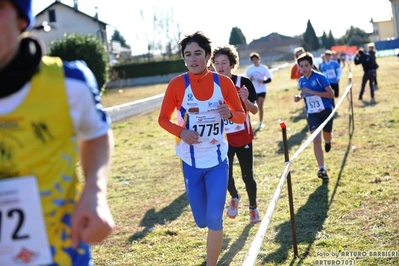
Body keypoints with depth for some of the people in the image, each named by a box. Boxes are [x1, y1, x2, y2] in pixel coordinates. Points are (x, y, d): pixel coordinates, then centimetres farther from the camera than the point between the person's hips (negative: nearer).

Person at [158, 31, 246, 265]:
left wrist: (230, 114, -21)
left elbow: (242, 116, 2)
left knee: (215, 220, -6)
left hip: (217, 160, 0)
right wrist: (181, 131, -20)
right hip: (191, 162, 1)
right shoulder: (177, 84, -9)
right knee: (202, 221, 11)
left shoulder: (224, 82, -6)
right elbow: (163, 119, 0)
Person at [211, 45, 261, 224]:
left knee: (247, 176, 7)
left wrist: (246, 100, -28)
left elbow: (254, 111, -8)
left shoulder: (243, 83, -11)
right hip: (223, 139, 0)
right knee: (225, 174, -11)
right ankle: (234, 198, 23)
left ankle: (253, 207, 33)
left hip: (243, 137, 0)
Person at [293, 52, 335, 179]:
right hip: (312, 114, 3)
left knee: (327, 136, 19)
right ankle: (322, 169, -10)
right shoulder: (301, 81, 1)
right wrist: (299, 96, -2)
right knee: (316, 140, -12)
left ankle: (327, 141, 60)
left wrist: (312, 92, -25)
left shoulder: (319, 77, -15)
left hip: (325, 110, -2)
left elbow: (331, 94, -19)